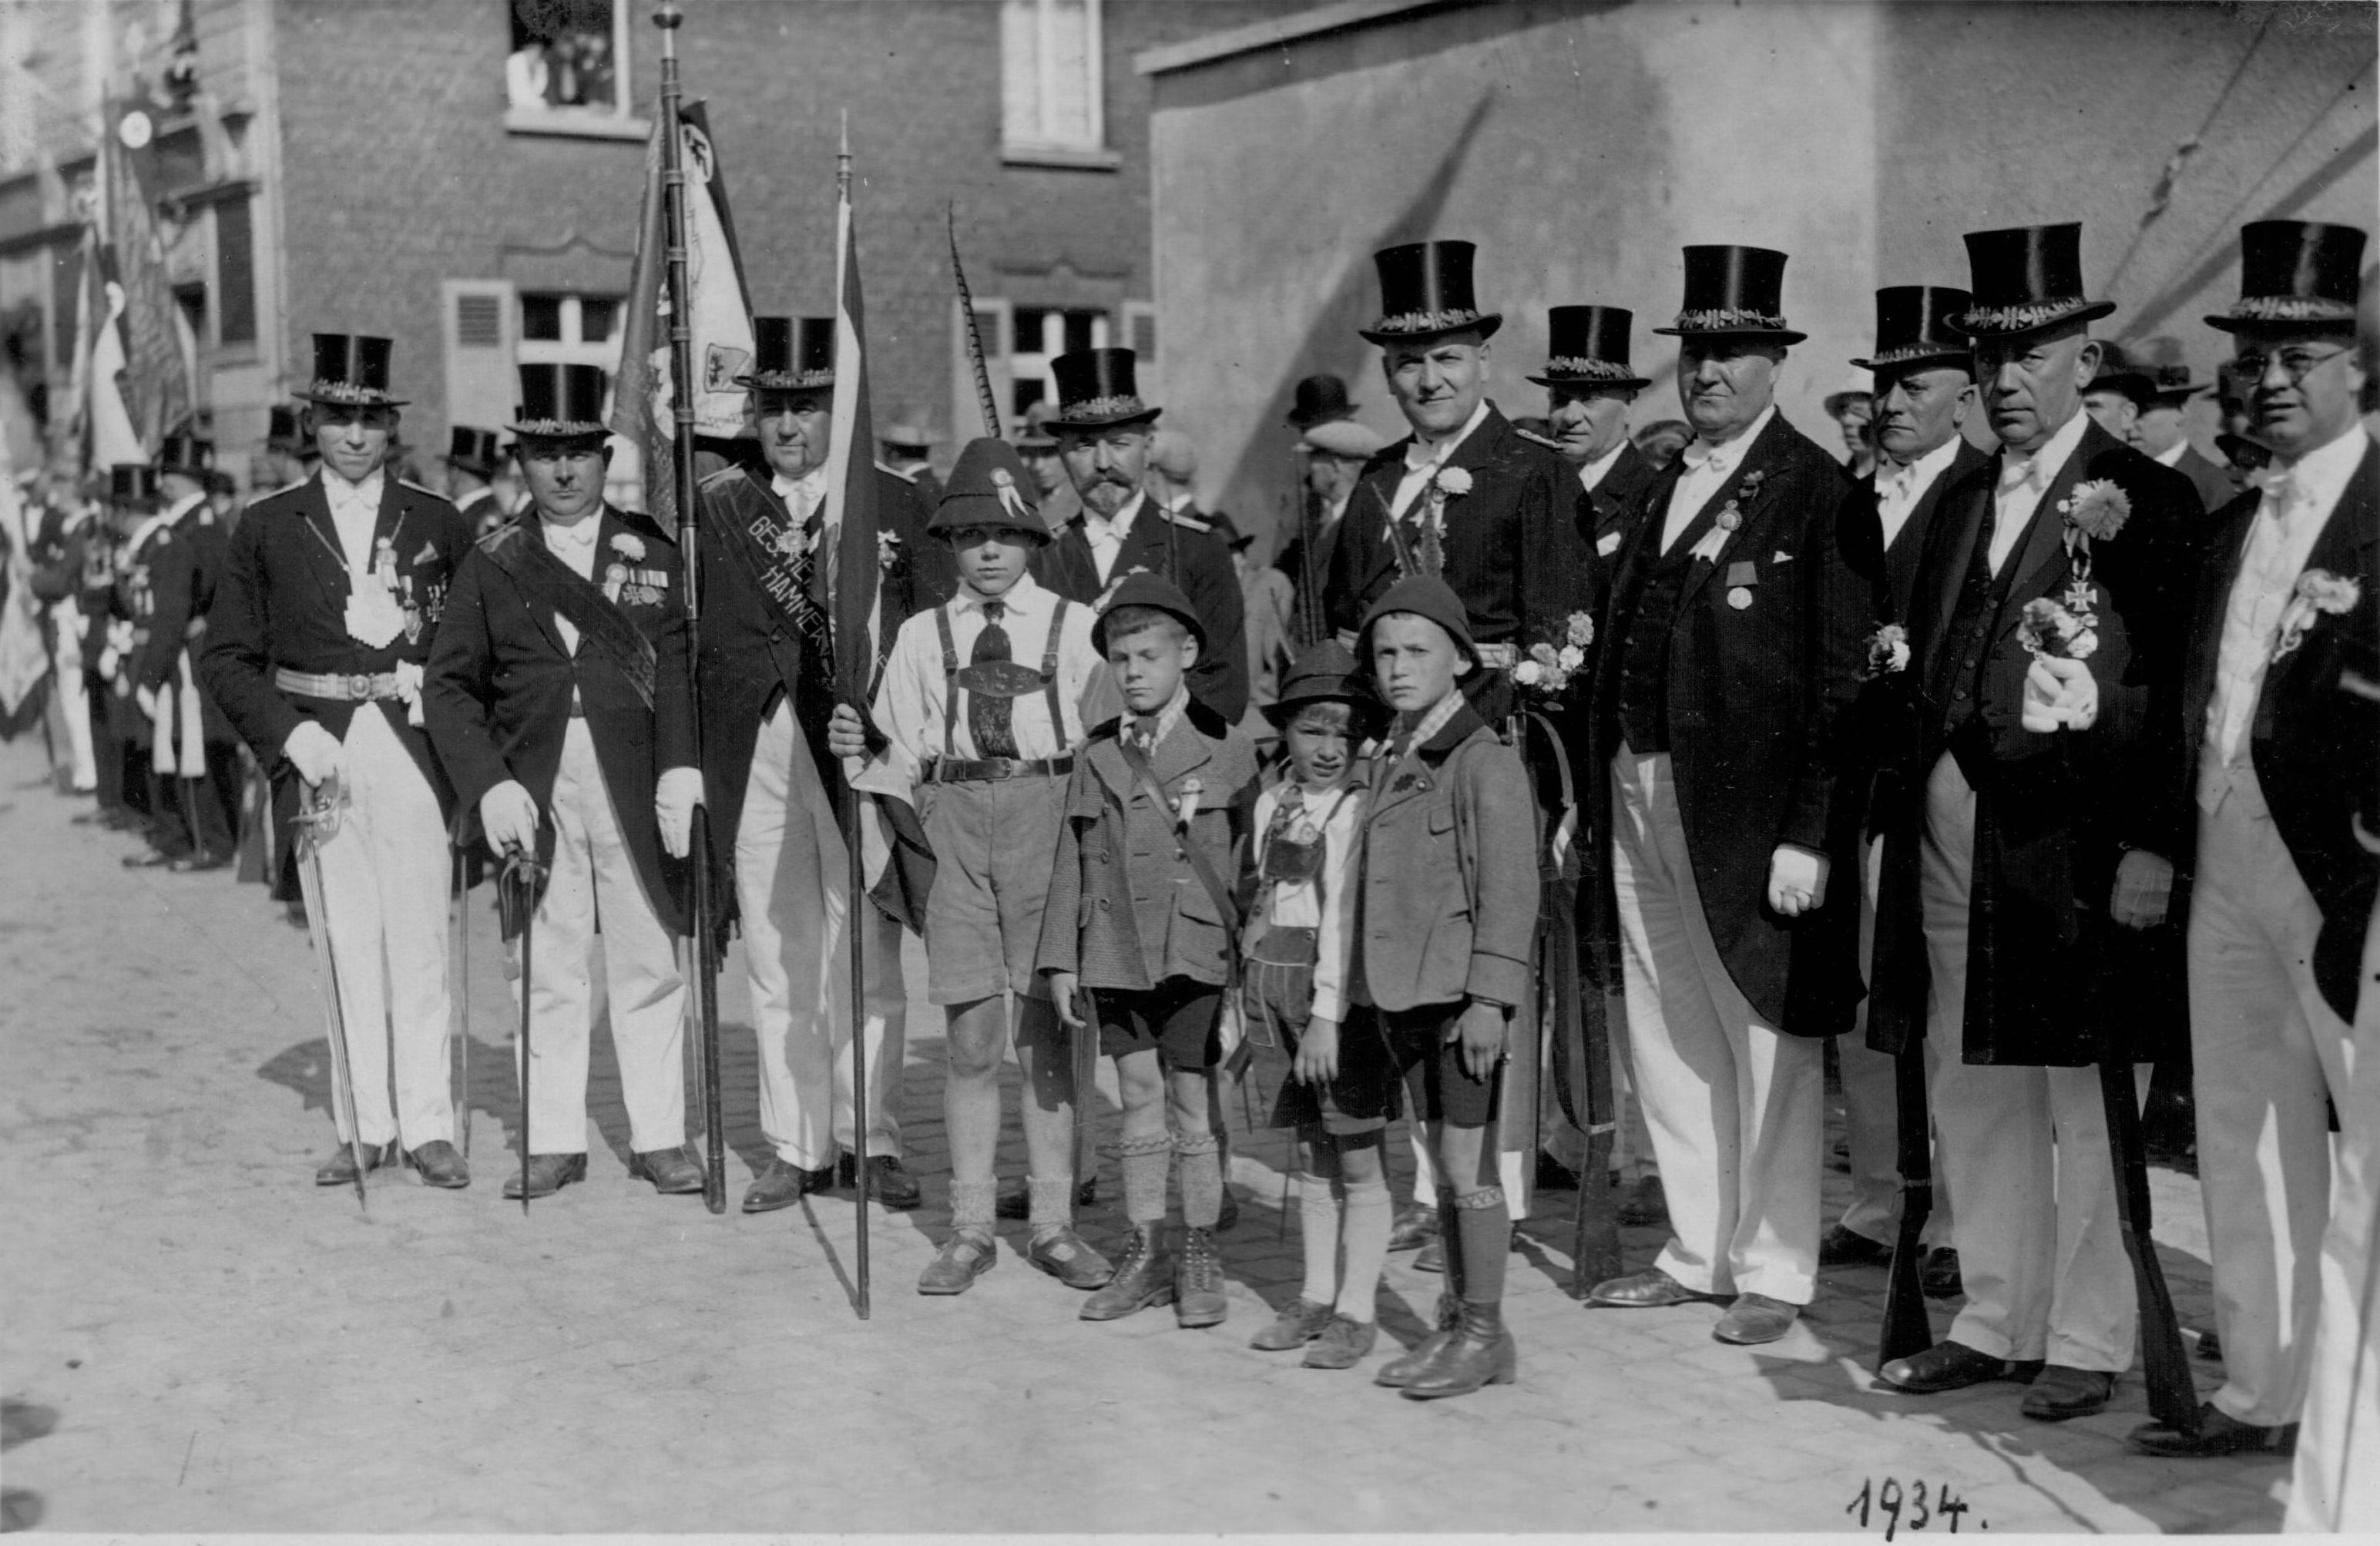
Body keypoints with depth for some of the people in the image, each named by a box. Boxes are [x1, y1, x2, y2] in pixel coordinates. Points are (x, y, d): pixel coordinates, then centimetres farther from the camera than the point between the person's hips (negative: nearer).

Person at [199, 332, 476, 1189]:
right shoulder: (268, 526, 7)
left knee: (419, 941, -1)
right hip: (318, 751, 1)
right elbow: (225, 657, 5)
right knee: (348, 944, 5)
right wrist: (291, 734, -7)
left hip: (412, 748, -1)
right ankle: (370, 1125, 13)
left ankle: (428, 1125, 6)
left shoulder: (439, 524, 7)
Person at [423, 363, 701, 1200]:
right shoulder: (492, 563, 7)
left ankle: (659, 1137, 15)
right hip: (533, 791, 1)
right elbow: (450, 686, 5)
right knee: (547, 971, 5)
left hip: (637, 786, 0)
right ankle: (552, 1141, 14)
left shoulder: (656, 552, 5)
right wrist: (489, 785, -8)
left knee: (648, 964, 6)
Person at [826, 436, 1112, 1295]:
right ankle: (970, 1230, 12)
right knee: (972, 1037, 2)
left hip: (1050, 816, -1)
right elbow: (906, 759, 8)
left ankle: (1053, 1224, 13)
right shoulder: (922, 636, 9)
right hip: (956, 818, 1)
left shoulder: (1074, 627, 5)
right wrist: (858, 751, -11)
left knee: (1046, 1030, 3)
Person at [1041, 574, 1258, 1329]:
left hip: (1196, 954, -4)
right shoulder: (1096, 756, 9)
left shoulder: (1227, 750, -3)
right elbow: (1072, 863, 11)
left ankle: (1200, 1258, 13)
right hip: (1116, 956, 4)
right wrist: (1061, 961, 7)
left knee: (1195, 1110, 2)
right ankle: (1145, 1253, 21)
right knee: (1139, 1107, 11)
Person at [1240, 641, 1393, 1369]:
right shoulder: (1272, 803, 10)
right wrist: (1248, 997, 15)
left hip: (1345, 994, -7)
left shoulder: (1360, 807, -11)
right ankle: (1315, 1297, 25)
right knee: (1311, 1152, 15)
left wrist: (1326, 1015, -21)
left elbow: (1343, 914, -17)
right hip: (1283, 994, 7)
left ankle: (1357, 1311, 9)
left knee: (1358, 1157, 0)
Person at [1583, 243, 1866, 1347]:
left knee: (1766, 1041, 2)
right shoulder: (1664, 488, 15)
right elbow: (1623, 649, 13)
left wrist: (1811, 833, -18)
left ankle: (1771, 1274, 15)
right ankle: (1697, 1253, 28)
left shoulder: (1815, 489, -8)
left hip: (1751, 807, -7)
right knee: (1666, 1039, 15)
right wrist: (1602, 791, 6)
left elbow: (1841, 676, -12)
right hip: (1641, 792, 8)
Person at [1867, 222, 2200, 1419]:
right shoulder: (1961, 504, 17)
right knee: (1968, 1094, 12)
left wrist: (2149, 848, -16)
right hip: (1950, 837, 7)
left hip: (2071, 844, -6)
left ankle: (2086, 1342, 13)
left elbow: (2174, 687, -9)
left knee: (2079, 1101, 2)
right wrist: (1904, 815, 7)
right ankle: (1995, 1321, 24)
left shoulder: (2146, 499, -3)